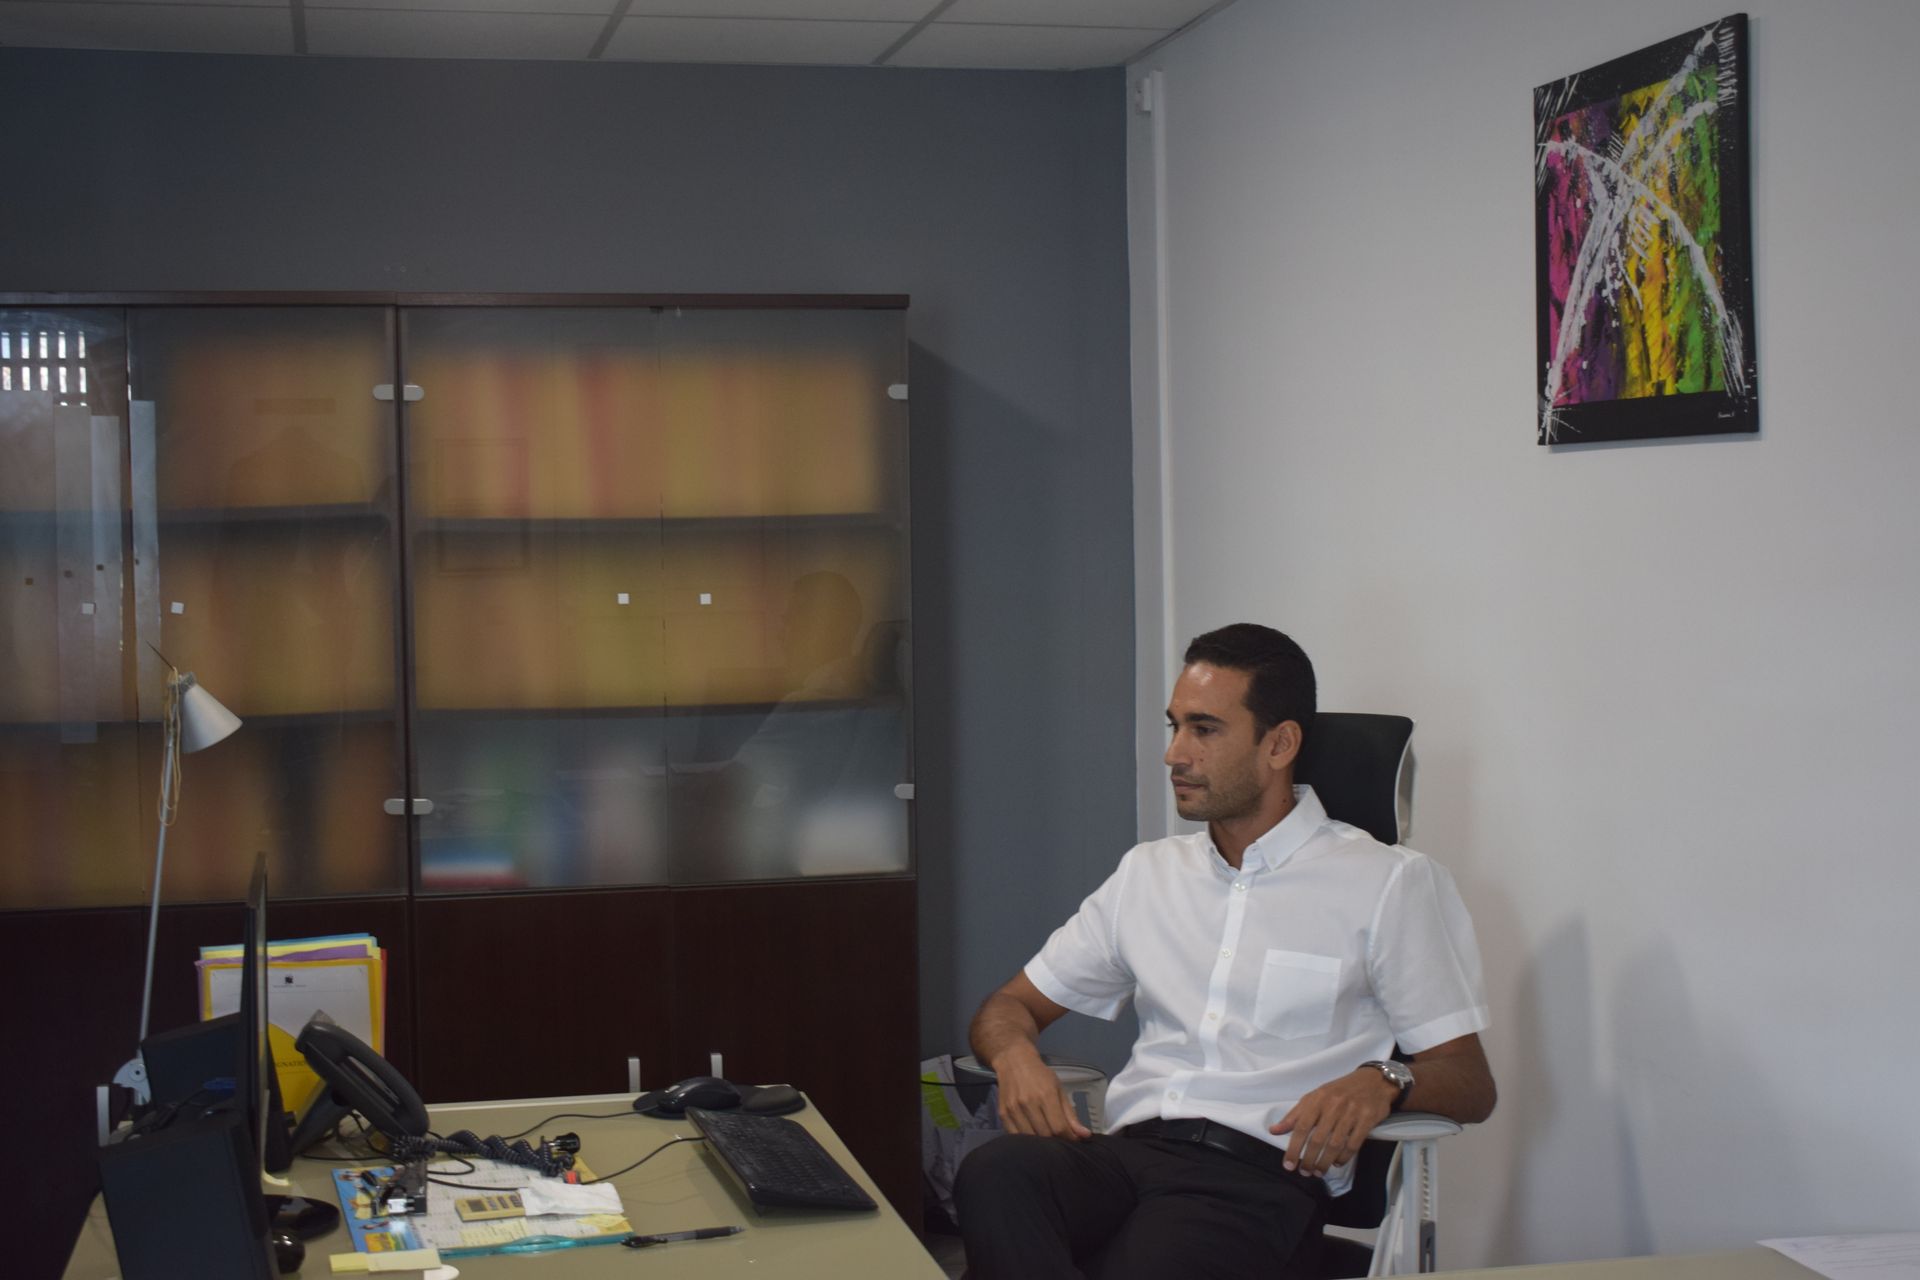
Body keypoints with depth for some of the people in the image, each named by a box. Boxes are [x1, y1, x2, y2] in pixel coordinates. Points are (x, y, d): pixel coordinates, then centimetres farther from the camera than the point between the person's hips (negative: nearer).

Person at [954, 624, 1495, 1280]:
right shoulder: (1148, 871, 23)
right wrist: (1017, 1055, 0)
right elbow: (1011, 1006, 26)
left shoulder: (1388, 883, 9)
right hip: (1130, 1149, 4)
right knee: (995, 1171, -32)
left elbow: (1471, 1083, 6)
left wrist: (1382, 1082, -18)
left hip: (1264, 1171, -4)